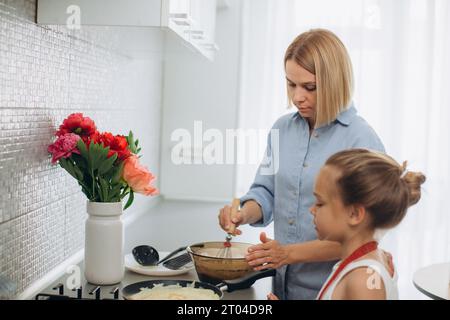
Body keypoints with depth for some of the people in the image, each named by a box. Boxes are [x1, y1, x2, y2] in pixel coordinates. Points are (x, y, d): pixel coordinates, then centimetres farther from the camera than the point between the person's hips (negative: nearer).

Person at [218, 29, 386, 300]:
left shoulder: (362, 140, -15)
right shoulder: (282, 128, 2)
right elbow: (266, 192, 8)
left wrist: (290, 253, -22)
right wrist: (244, 214, -12)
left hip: (332, 288, -5)